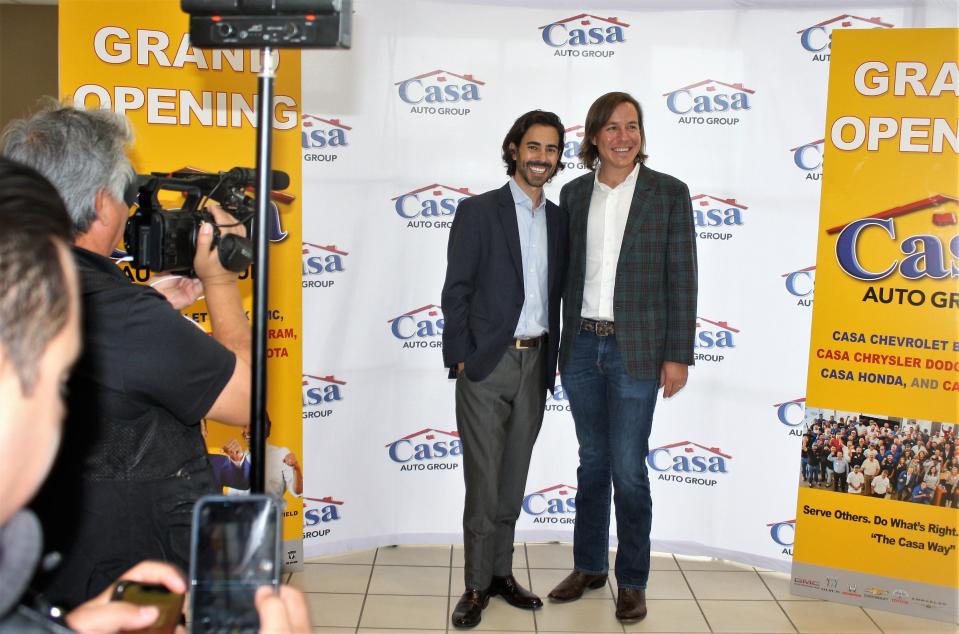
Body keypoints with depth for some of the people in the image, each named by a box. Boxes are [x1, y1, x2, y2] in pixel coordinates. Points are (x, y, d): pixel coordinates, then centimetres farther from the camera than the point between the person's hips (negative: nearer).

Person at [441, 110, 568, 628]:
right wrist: (458, 358, -10)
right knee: (483, 482, 0)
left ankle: (502, 573, 25)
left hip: (535, 364, 5)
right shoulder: (478, 211, -3)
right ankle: (476, 586, 11)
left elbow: (556, 293, 14)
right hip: (486, 364, -4)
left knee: (513, 480, 13)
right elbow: (456, 290, -5)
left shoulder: (559, 219, 11)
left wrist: (552, 359, 9)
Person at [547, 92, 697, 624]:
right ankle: (588, 566, 28)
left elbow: (682, 277, -4)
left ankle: (632, 581, 16)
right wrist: (561, 346, 7)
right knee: (592, 460, 14)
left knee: (628, 468, 0)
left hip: (635, 350, -3)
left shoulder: (668, 192, -3)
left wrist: (678, 355, -8)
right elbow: (566, 271, 10)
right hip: (582, 345, 4)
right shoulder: (574, 194, 7)